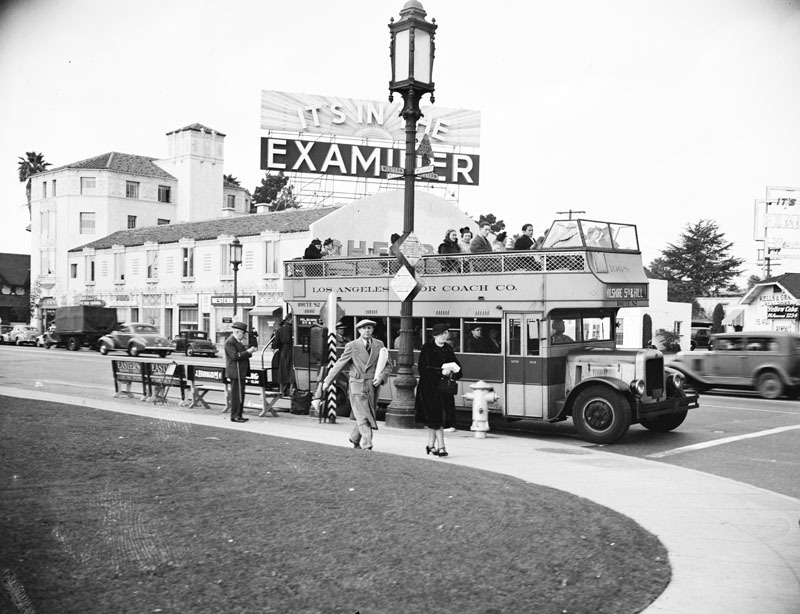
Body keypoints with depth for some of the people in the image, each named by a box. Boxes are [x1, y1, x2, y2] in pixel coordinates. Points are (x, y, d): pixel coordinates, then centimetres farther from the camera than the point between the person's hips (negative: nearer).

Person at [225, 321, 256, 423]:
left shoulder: (238, 342, 18)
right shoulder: (229, 342, -14)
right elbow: (235, 356, -22)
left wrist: (249, 350, 5)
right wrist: (248, 352, -19)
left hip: (240, 372, 10)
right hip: (235, 372, -10)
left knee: (240, 394, 13)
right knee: (237, 394, -7)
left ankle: (238, 415, 19)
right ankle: (235, 416, -3)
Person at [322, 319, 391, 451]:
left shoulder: (379, 345, 10)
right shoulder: (352, 346, 1)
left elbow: (387, 366, 13)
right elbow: (339, 365, 5)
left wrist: (381, 377, -6)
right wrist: (327, 381, 4)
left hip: (373, 387, 4)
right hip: (357, 386, -4)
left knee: (368, 417, 10)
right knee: (363, 418, -11)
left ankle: (355, 439, 33)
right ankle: (367, 446, -13)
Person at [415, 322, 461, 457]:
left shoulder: (448, 349, 11)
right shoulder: (427, 348, -6)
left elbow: (457, 367, 10)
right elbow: (422, 368, -14)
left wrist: (452, 372, -12)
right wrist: (440, 371, -22)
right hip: (429, 387, -5)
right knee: (435, 417, -8)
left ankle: (430, 445, 20)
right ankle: (441, 447, -8)